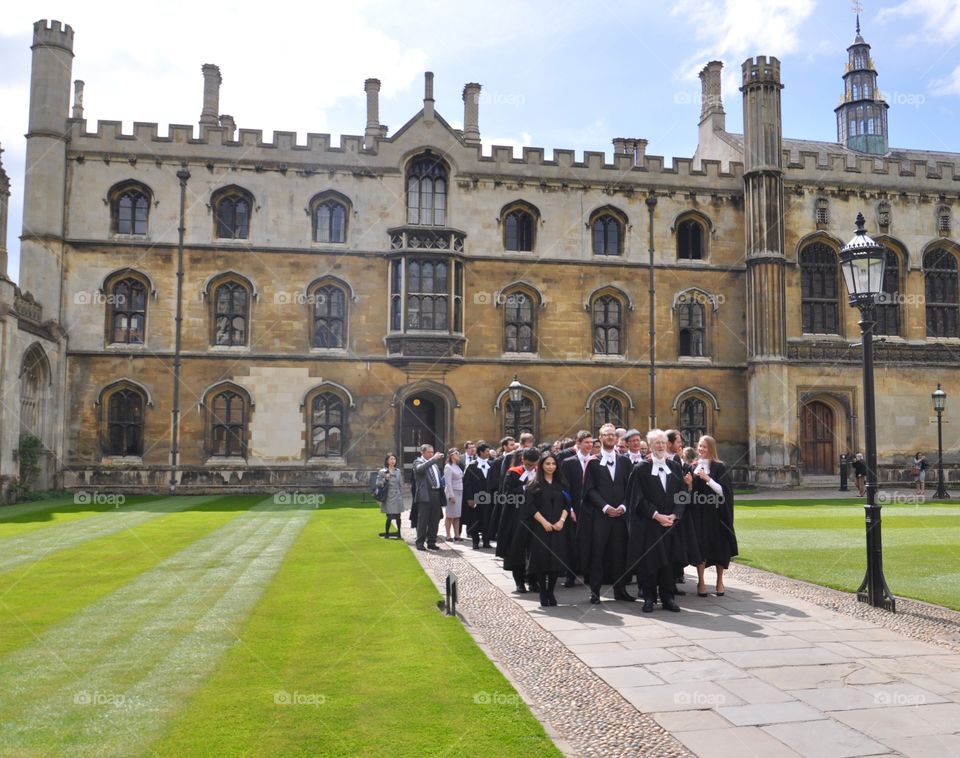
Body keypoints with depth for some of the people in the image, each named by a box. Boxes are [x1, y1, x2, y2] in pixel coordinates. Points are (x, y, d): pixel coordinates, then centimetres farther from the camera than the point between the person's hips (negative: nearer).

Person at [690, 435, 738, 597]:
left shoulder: (720, 467, -4)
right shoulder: (694, 467, 9)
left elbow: (724, 491, -12)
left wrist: (707, 479, -21)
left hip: (715, 514, -3)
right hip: (698, 513, 3)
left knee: (719, 547, 4)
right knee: (700, 547, -1)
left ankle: (719, 581, 19)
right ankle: (701, 582, 6)